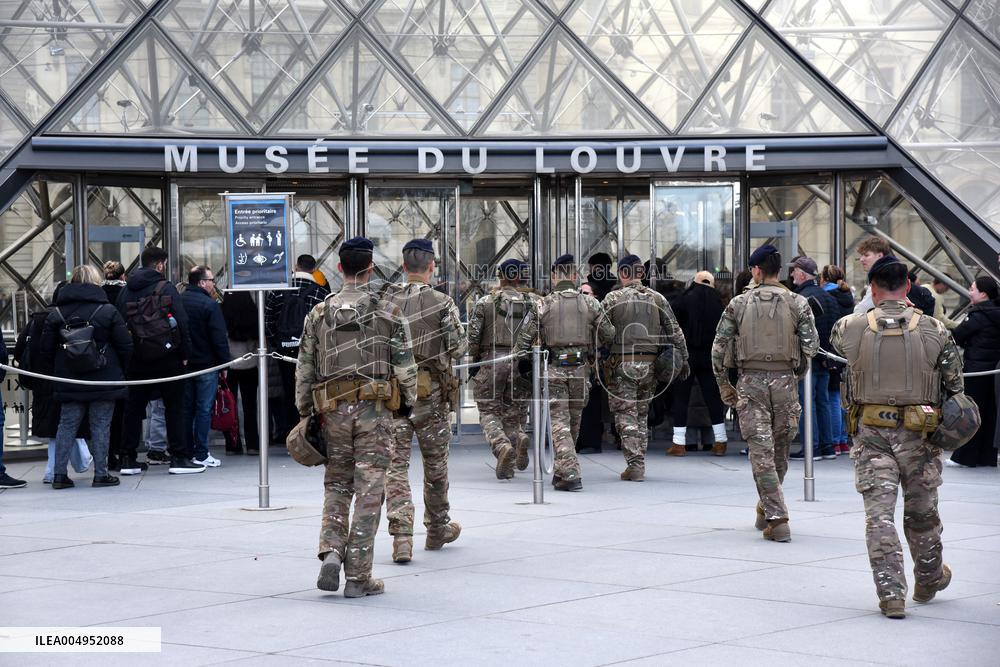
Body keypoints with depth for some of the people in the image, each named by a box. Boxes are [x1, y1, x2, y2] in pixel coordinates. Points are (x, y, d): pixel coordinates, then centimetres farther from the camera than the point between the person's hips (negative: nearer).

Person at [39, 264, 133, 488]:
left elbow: (47, 350, 4)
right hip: (104, 381, -2)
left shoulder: (56, 314, 2)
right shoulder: (108, 311, -5)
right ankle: (101, 474, 4)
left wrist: (51, 374, 14)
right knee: (100, 426, 4)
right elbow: (125, 346, -4)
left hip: (69, 382, 2)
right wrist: (121, 371, 9)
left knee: (67, 425, 8)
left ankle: (59, 474, 4)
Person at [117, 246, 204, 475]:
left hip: (136, 359, 4)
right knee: (174, 407, 2)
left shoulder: (126, 291, 7)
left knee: (133, 407, 10)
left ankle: (128, 459, 9)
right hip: (166, 358, -4)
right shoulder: (165, 288, -6)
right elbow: (182, 323, -11)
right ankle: (179, 458, 0)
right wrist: (184, 353, -3)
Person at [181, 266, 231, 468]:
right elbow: (219, 338, -15)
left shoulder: (178, 302, 6)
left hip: (183, 365, 6)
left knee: (186, 408, 11)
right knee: (204, 409, -2)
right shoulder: (209, 305, -13)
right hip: (206, 364, -6)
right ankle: (201, 454, -3)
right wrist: (224, 362, -6)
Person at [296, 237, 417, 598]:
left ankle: (331, 552, -3)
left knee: (336, 484, 17)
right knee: (368, 490, 1)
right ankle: (358, 576, 2)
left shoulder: (319, 313, 4)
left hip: (333, 410, 2)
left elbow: (304, 369, 6)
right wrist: (408, 402, 12)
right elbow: (405, 366, -3)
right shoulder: (388, 312, -3)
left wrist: (304, 412, 13)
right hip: (375, 408, -2)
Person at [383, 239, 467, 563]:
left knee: (396, 464, 0)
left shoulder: (384, 301, -1)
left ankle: (401, 536, -13)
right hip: (431, 394, -1)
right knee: (436, 464, 15)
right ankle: (438, 530, 29)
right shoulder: (442, 303, -8)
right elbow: (458, 348, -8)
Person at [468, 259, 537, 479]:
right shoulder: (531, 302, 8)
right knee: (514, 413, 14)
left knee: (489, 412, 3)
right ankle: (519, 438, -14)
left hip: (491, 360, -2)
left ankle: (503, 446, -22)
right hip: (519, 363, 2)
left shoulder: (485, 301, 3)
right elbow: (537, 332, -4)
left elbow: (473, 334, -1)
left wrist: (473, 361, 10)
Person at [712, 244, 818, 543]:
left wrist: (724, 386, 11)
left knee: (761, 451, -2)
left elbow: (719, 348, 3)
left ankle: (777, 520, -10)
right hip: (785, 380, 1)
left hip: (751, 381, -1)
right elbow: (811, 345, -2)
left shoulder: (739, 303, 4)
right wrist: (798, 373, 13)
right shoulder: (797, 302, 3)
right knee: (779, 450, 16)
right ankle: (767, 509, 30)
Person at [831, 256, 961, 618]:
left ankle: (890, 593, -8)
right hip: (918, 436, 1)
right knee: (921, 512, 17)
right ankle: (929, 581, 36)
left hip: (871, 431, -1)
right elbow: (954, 385, 1)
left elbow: (836, 342, 20)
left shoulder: (851, 329, -5)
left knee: (879, 512, -1)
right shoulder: (934, 331, -5)